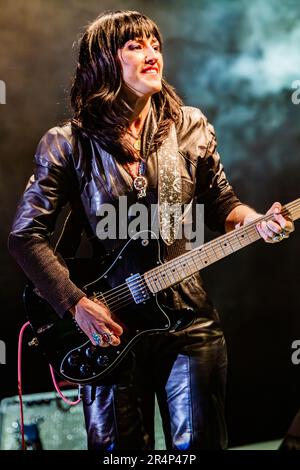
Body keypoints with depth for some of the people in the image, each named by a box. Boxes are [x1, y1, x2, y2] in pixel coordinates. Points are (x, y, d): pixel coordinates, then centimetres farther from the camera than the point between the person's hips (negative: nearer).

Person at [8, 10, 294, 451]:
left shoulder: (190, 128, 1)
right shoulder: (68, 144, -6)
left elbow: (221, 204, 9)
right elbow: (27, 234, -5)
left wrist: (255, 221, -13)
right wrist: (77, 304, -14)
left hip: (189, 318, 2)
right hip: (107, 325, -1)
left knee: (197, 442, 8)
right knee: (119, 447, 11)